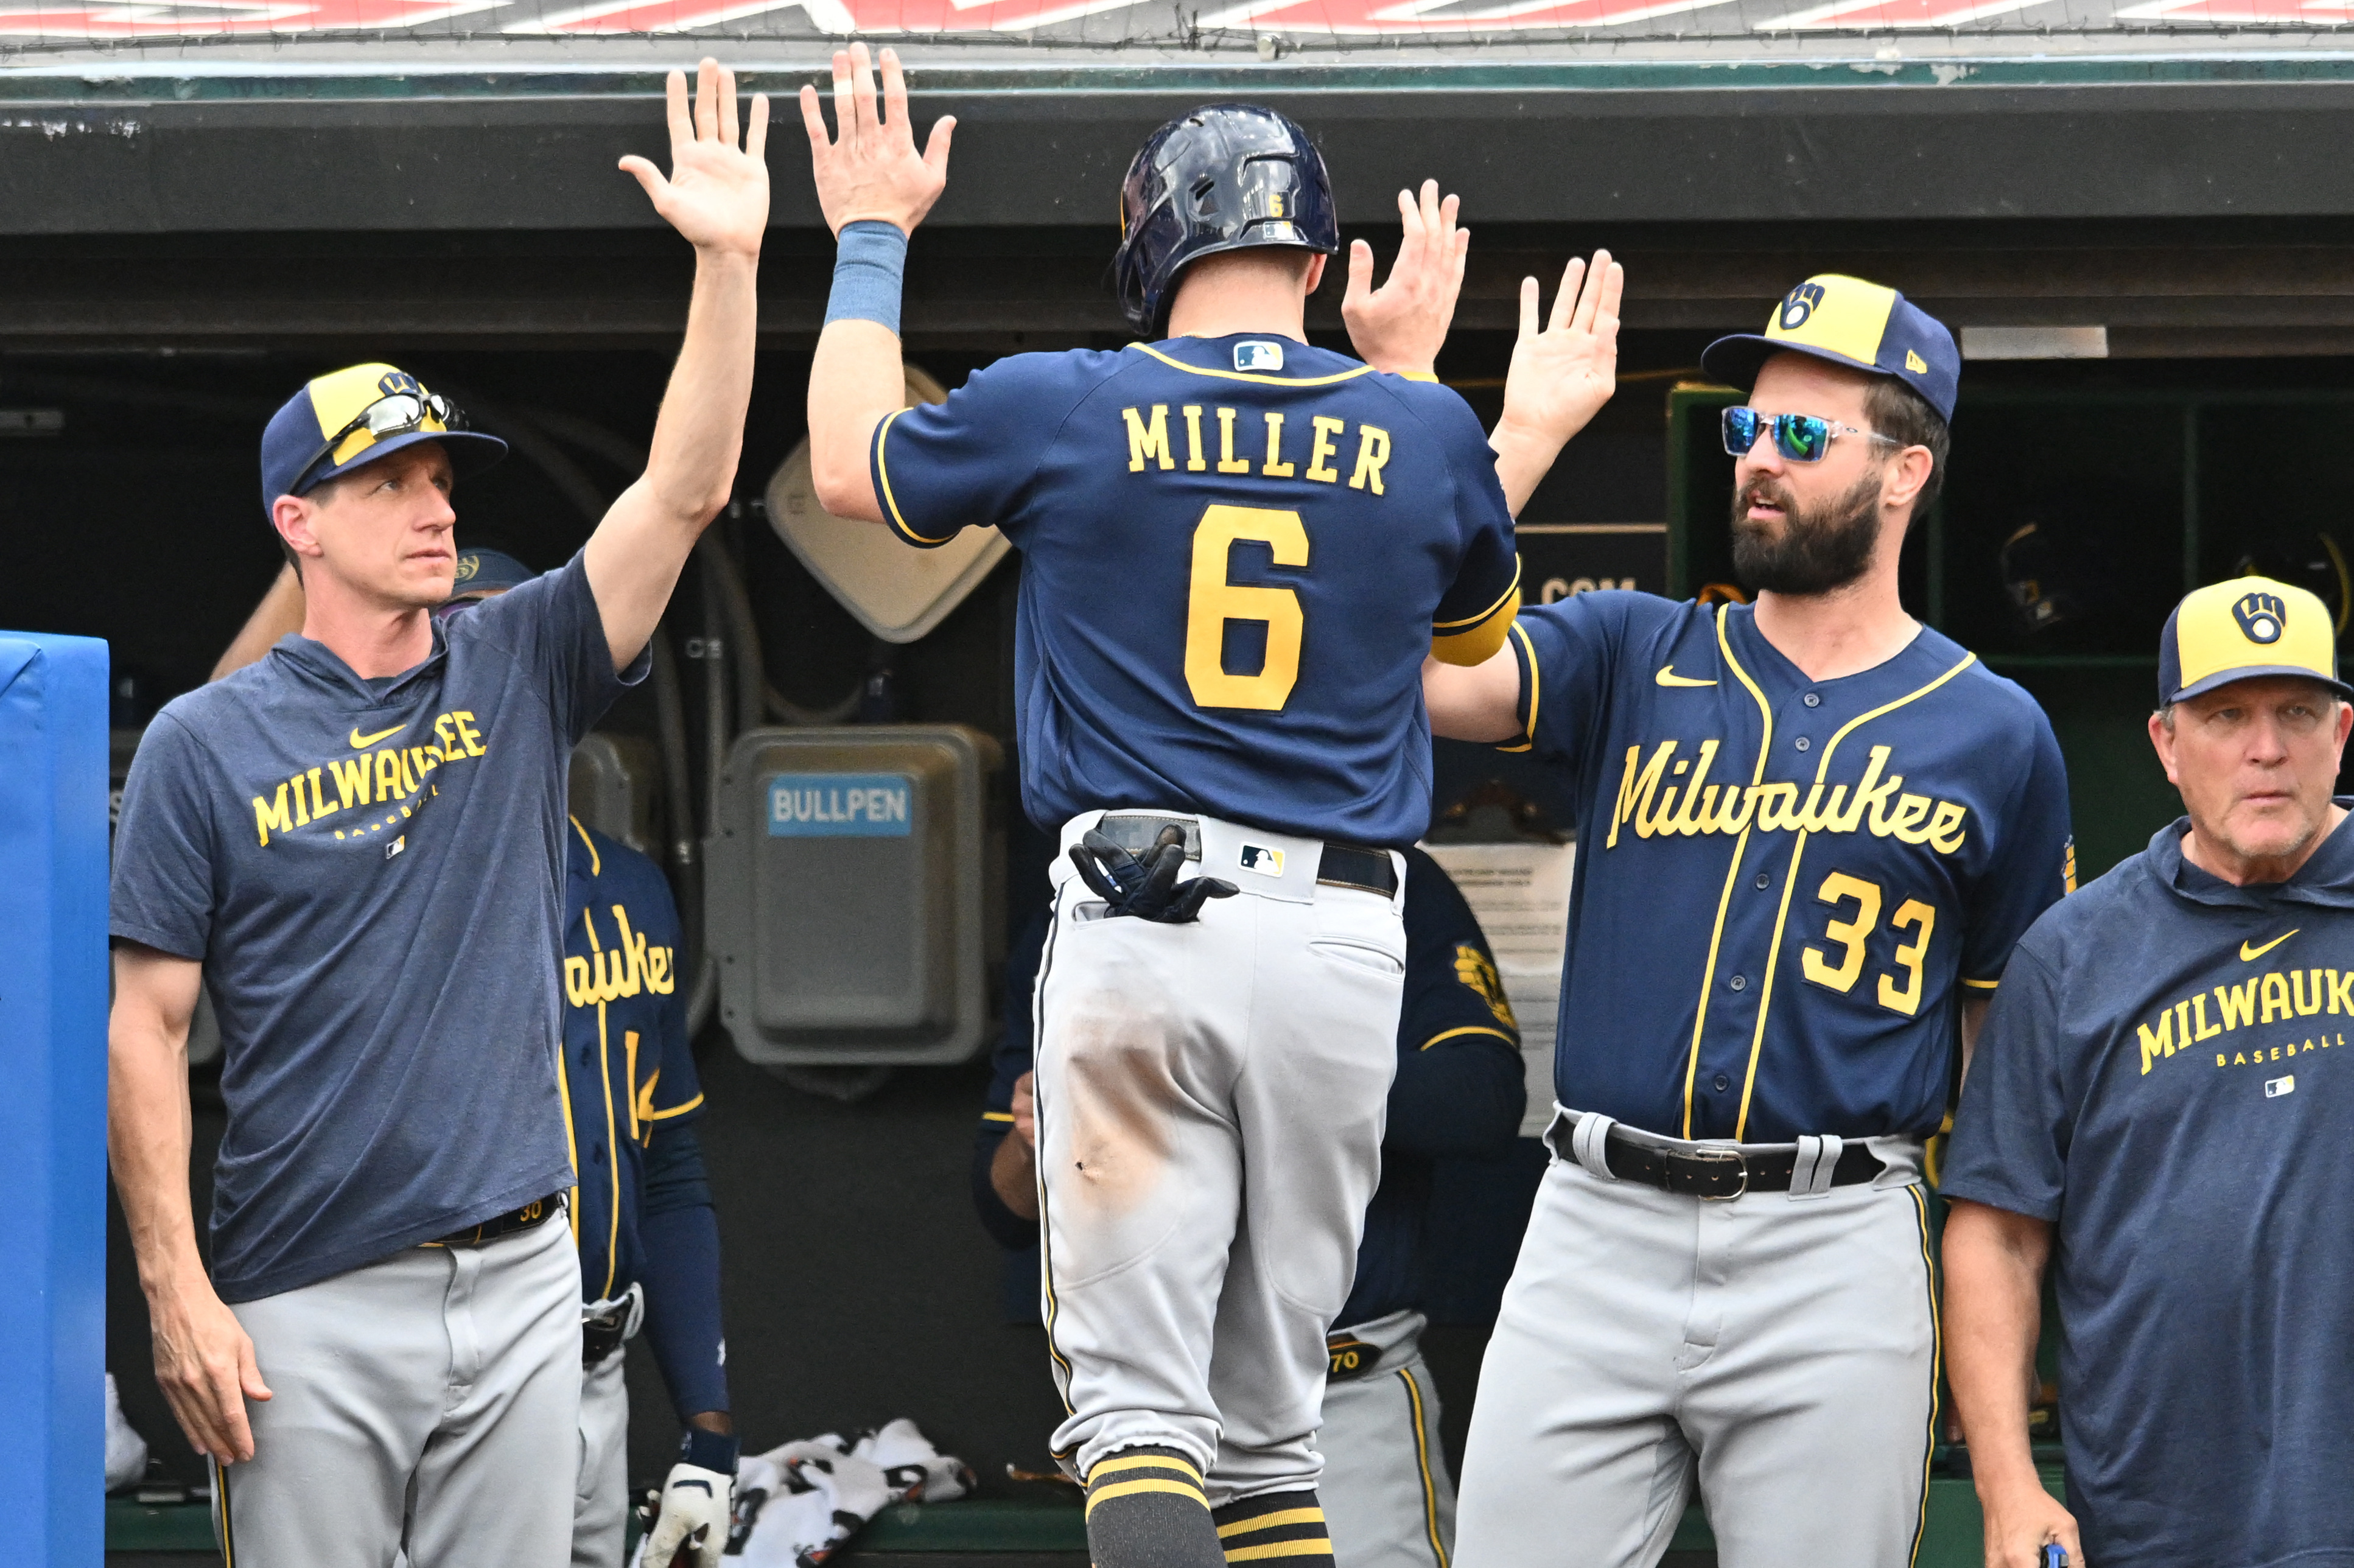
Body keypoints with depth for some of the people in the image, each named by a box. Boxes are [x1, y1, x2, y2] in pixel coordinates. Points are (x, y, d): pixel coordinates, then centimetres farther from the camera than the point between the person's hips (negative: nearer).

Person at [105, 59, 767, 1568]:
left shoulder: (516, 678, 10)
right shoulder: (206, 744, 0)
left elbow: (685, 492, 0)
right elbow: (148, 1026, -3)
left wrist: (729, 261, -11)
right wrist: (179, 1293, -11)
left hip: (519, 1281, 4)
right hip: (308, 1311, -4)